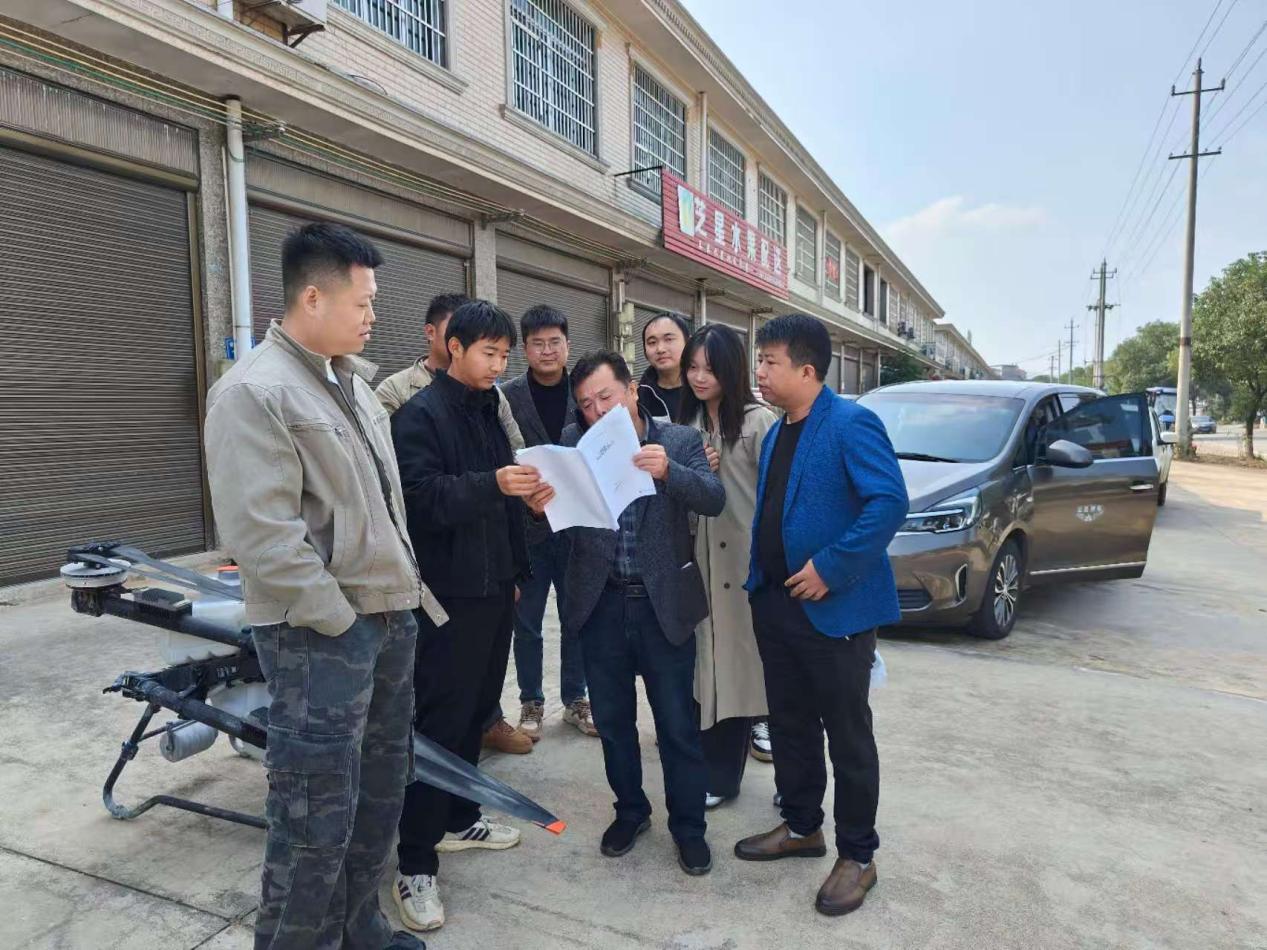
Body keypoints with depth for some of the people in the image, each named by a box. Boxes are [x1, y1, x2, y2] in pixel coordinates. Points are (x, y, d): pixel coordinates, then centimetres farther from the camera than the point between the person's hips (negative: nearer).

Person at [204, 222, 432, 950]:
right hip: (319, 635, -9)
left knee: (381, 792, 20)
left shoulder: (353, 381, 13)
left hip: (391, 616, 9)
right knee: (318, 819, 0)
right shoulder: (254, 391, -14)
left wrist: (401, 597, 13)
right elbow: (261, 535, -21)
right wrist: (340, 620, -16)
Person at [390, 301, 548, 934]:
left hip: (493, 586, 8)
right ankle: (415, 864, 10)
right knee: (439, 721, -2)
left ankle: (457, 819, 33)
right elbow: (421, 496, -21)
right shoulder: (421, 414, -10)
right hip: (449, 594, -8)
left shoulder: (489, 411, 14)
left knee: (476, 710, 16)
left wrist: (515, 571, 18)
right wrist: (492, 485, -34)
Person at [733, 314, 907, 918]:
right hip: (776, 603, 8)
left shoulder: (851, 424, -15)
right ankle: (801, 826, 37)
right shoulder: (776, 434, 12)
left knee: (847, 735, 7)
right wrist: (762, 578, 11)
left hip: (834, 608, -8)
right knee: (789, 725, 19)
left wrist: (830, 568, -24)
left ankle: (857, 856, 23)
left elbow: (890, 503, -24)